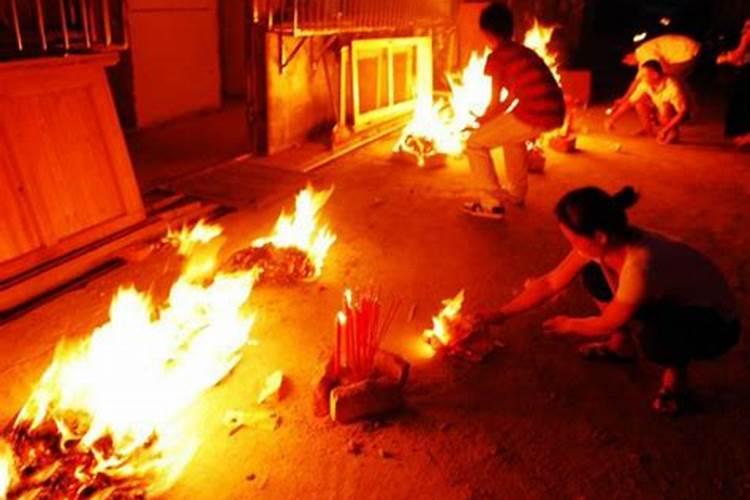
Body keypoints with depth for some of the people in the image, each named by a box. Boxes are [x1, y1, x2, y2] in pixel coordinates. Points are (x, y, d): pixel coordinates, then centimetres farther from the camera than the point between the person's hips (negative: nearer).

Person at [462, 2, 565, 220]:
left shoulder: (496, 56, 1)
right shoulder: (523, 51, 25)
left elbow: (497, 102, 1)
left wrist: (484, 120, 20)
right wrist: (489, 120, 36)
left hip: (534, 114, -8)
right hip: (555, 113, 8)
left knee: (475, 143, 4)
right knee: (511, 133, 37)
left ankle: (491, 204, 2)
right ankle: (516, 192, 42)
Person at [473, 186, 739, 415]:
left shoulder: (639, 265, -40)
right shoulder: (601, 243, -18)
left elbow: (607, 324, -22)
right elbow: (551, 283, -8)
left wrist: (569, 325, -3)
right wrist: (501, 314, -7)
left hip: (716, 324, -7)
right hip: (670, 301, 7)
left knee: (647, 330, -38)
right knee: (592, 273, -4)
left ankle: (676, 372, -3)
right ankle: (621, 346, 15)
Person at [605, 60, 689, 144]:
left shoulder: (672, 86, -32)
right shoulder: (646, 83, -15)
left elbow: (683, 112, -34)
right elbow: (630, 102, -9)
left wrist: (665, 130, -41)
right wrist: (612, 119, -16)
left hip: (676, 115, -6)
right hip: (661, 113, 6)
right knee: (641, 100, -12)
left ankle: (673, 132, -9)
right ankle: (649, 130, -1)